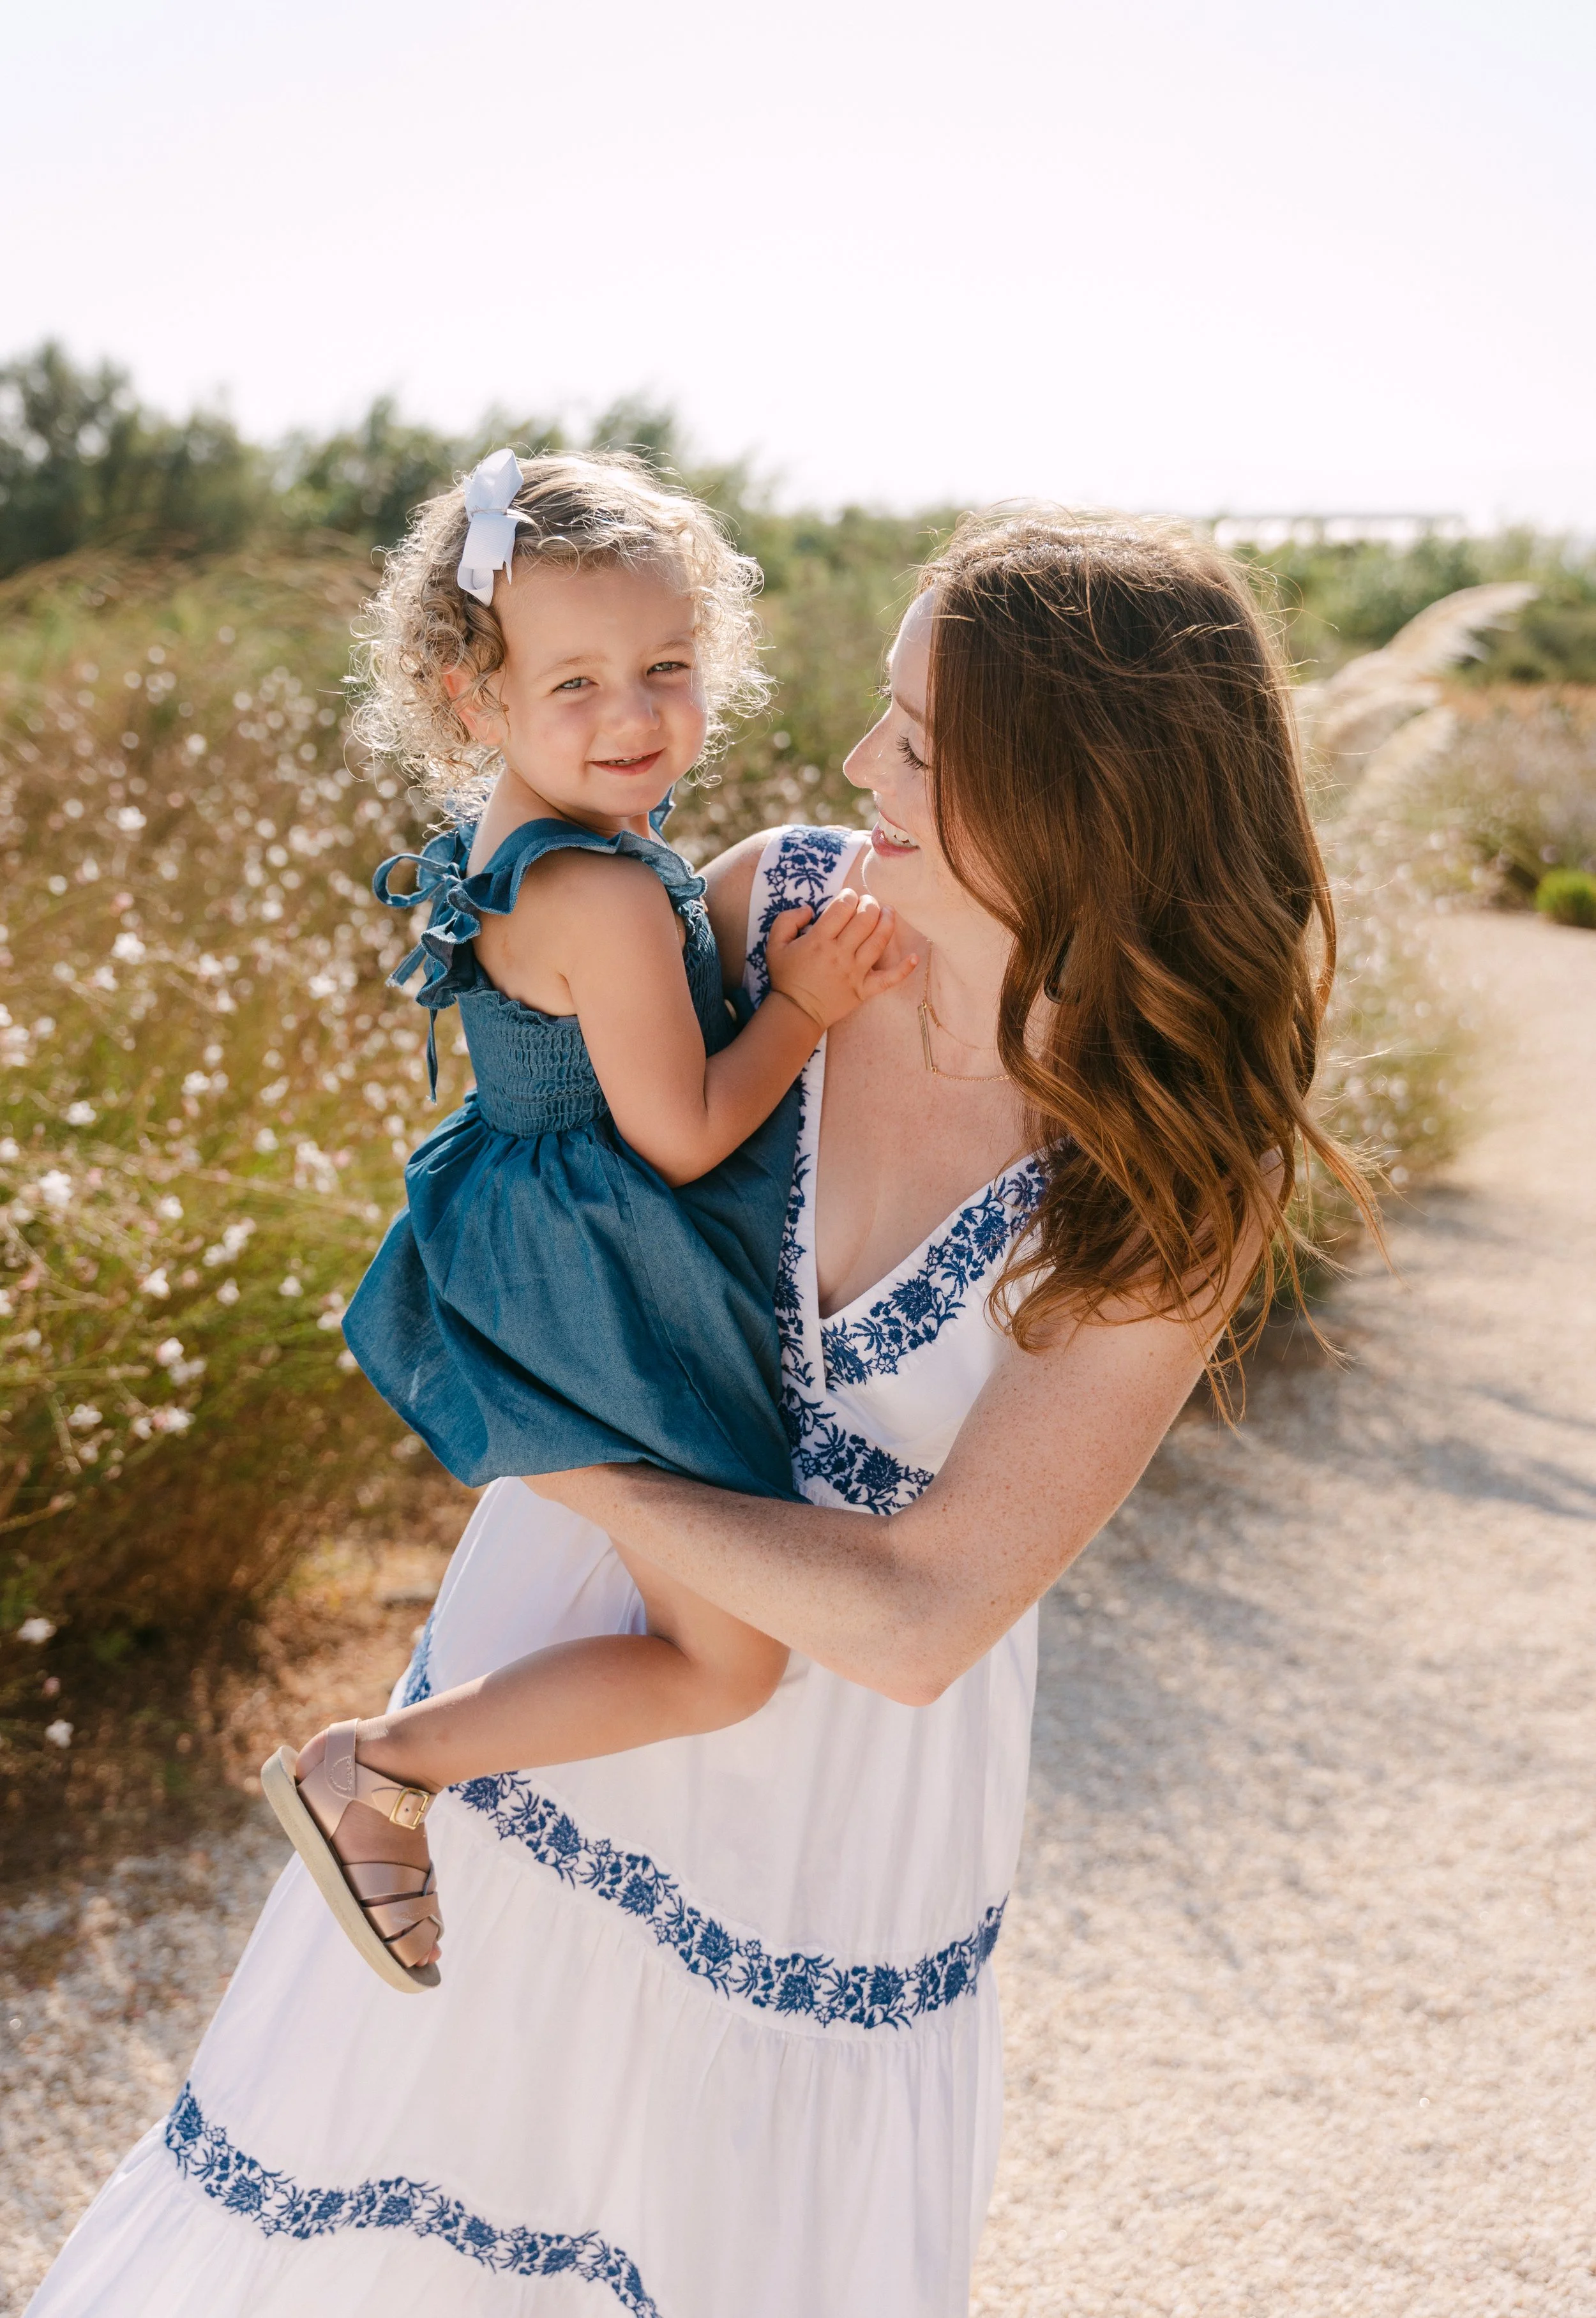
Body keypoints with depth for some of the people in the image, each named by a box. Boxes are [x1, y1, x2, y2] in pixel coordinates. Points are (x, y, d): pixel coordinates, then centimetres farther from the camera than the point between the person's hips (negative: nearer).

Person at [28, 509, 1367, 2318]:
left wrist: (568, 1465, -20)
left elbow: (916, 1619, -26)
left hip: (842, 1746, -3)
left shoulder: (1180, 1182, -25)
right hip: (564, 1648, 3)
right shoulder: (785, 901, -16)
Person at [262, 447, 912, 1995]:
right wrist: (808, 1004, -11)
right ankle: (369, 1774, 5)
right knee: (727, 1665, -2)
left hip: (544, 1264, 10)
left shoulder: (502, 844, 4)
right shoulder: (610, 895, -27)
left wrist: (786, 968, 5)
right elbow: (681, 1133, -21)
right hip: (610, 1298, -10)